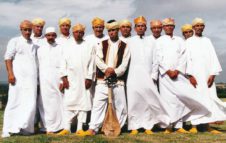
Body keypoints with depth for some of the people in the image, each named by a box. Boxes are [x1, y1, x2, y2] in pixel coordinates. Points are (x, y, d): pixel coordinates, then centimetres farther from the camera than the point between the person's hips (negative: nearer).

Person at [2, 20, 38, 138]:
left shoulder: (35, 45, 19)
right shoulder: (14, 41, 7)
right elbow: (8, 58, -1)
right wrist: (10, 73, -13)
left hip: (31, 78, 4)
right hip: (18, 77, -4)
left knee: (30, 103, -4)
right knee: (15, 102, -3)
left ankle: (25, 128, 2)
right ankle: (8, 130, 3)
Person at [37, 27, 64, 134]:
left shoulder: (60, 48, 7)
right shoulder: (40, 49, 11)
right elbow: (37, 65, 8)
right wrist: (38, 81, 2)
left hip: (57, 79, -1)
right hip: (44, 80, 1)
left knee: (57, 102, -2)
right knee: (46, 103, -2)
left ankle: (56, 126, 8)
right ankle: (48, 127, 3)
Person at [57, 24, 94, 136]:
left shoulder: (88, 47, 4)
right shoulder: (67, 47, 8)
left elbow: (91, 64, 1)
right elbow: (63, 63, 5)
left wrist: (89, 78, -5)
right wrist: (64, 77, -4)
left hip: (84, 79, 0)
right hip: (70, 79, 1)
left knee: (83, 102, 2)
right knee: (68, 102, -1)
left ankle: (80, 128, 9)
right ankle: (67, 128, 4)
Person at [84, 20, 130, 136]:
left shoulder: (124, 46, 6)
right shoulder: (102, 44, 10)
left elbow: (124, 64, -3)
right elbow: (98, 59, -2)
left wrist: (114, 72, -17)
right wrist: (107, 69, -18)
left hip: (118, 80, 0)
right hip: (102, 79, 0)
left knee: (120, 105, 3)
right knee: (98, 103, -5)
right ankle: (93, 128, -4)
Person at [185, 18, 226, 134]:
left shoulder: (207, 40, 15)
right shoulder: (189, 41, 6)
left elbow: (213, 57, 8)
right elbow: (187, 58, -2)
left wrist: (213, 74, -4)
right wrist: (190, 75, -12)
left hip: (207, 74, 3)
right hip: (195, 74, -3)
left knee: (209, 97, -2)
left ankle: (208, 126, 1)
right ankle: (194, 125, -2)